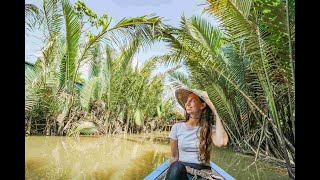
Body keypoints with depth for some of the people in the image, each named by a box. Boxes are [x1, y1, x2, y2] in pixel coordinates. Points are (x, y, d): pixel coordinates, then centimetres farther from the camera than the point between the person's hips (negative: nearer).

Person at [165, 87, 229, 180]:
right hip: (180, 171, 1)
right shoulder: (177, 127, 1)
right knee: (177, 167, -34)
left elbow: (221, 142, -22)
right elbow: (173, 156, 9)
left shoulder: (210, 129, 0)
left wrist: (215, 113, -12)